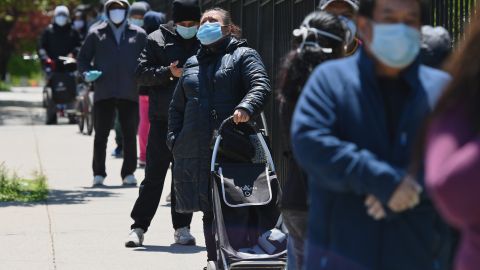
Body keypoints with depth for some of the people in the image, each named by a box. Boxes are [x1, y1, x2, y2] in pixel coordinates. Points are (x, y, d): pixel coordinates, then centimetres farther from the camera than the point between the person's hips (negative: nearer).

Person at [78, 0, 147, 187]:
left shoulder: (138, 35, 11)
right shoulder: (96, 34, 10)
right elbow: (83, 58, 12)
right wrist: (87, 73, -7)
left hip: (130, 93, 0)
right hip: (104, 92, 0)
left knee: (130, 135, 3)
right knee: (101, 135, 2)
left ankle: (129, 173, 10)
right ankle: (99, 173, 8)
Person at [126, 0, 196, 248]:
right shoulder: (158, 40, 1)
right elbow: (141, 74, -2)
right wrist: (169, 72, -16)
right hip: (163, 118, -2)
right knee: (154, 174, 0)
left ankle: (182, 228, 15)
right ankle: (138, 227, 7)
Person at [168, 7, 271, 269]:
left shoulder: (243, 56, 7)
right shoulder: (192, 64, 23)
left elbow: (261, 85, -11)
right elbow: (177, 106, 27)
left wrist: (246, 107, -31)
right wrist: (175, 139, 13)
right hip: (195, 149, 5)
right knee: (209, 209, 6)